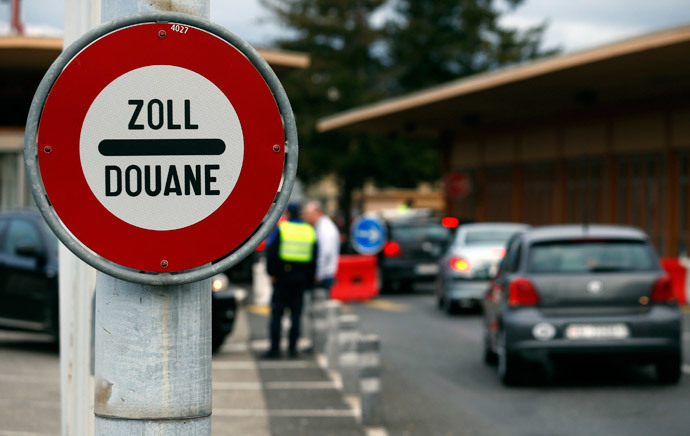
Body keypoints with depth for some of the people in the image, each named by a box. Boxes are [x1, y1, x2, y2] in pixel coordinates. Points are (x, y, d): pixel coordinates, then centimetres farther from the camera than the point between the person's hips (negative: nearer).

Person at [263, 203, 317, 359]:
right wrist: (309, 280, 11)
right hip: (301, 279, 3)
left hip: (282, 277, -3)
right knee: (296, 314, 8)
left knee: (276, 313, 1)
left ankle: (275, 348, -3)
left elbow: (271, 253, -11)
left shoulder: (280, 229, -5)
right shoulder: (310, 231, 8)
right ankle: (292, 347, 5)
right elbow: (314, 258, 9)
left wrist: (272, 273, -3)